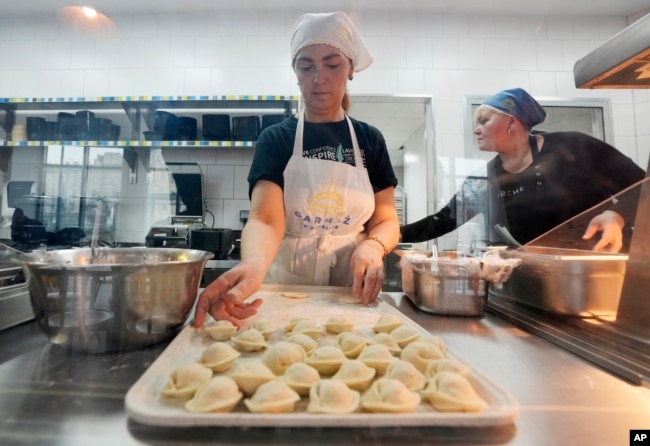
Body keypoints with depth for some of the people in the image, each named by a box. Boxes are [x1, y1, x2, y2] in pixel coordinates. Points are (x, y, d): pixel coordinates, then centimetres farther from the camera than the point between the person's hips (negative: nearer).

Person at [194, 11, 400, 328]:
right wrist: (253, 264, -38)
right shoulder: (275, 139, -2)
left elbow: (386, 221, 4)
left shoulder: (370, 140, 5)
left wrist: (373, 246, -19)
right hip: (286, 287, -2)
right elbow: (265, 219, -16)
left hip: (352, 291, 2)